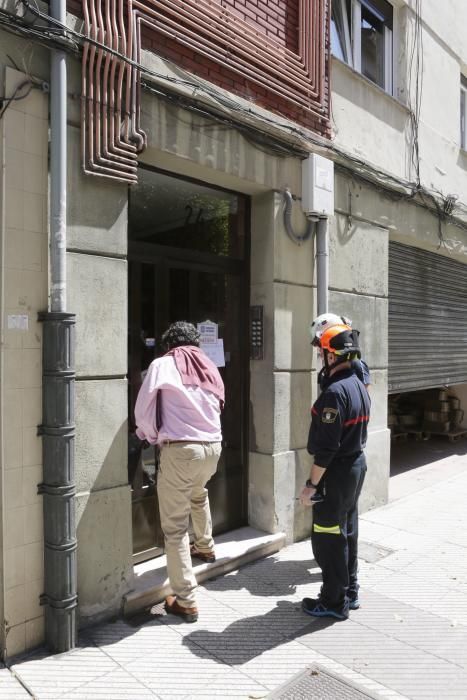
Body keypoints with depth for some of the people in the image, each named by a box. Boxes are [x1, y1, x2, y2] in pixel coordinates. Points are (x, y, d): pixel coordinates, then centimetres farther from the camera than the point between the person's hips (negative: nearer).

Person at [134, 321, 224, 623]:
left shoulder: (163, 364, -1)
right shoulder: (210, 367, 13)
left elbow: (143, 410, -1)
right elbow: (217, 406, 13)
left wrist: (152, 437, 16)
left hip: (181, 449, -6)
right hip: (213, 446, 6)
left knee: (175, 528, 5)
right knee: (198, 494, 37)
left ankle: (186, 601, 9)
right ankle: (205, 547, 55)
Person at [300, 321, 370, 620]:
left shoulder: (334, 392, -24)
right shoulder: (359, 385, 7)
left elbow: (326, 446, -25)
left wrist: (312, 484, -18)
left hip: (337, 472, -9)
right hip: (357, 464, 10)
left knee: (328, 537, 4)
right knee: (347, 531, 20)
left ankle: (335, 602, 17)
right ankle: (350, 592, 33)